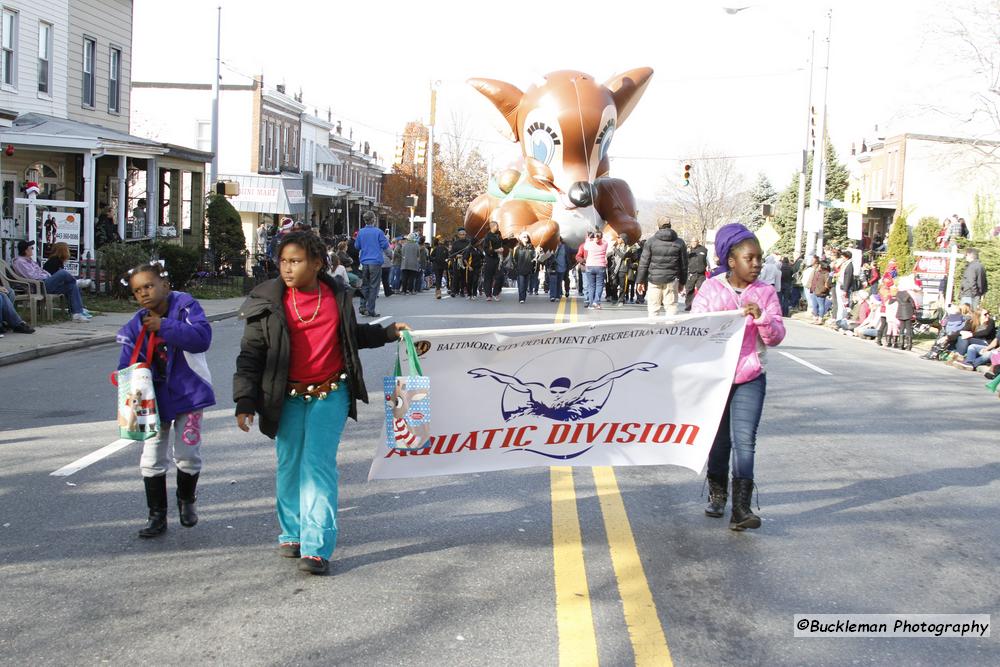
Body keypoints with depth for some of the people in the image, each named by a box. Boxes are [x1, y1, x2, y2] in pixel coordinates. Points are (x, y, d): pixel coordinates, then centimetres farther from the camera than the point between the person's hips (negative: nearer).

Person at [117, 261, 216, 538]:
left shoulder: (185, 305, -12)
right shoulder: (135, 326, -4)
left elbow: (202, 336, -27)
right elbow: (128, 366, -5)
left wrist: (164, 327, -31)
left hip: (189, 393, -3)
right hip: (155, 398, 3)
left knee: (188, 454, 1)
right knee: (151, 460, 5)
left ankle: (186, 500, 30)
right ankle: (157, 516, 20)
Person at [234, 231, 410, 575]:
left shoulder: (336, 295, 3)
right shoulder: (268, 302, -4)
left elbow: (352, 334, 23)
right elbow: (250, 355, -3)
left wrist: (388, 332, 19)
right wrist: (245, 402, -10)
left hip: (330, 395, 0)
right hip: (287, 398, 1)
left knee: (319, 464, -8)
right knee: (289, 465, 10)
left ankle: (316, 547, -8)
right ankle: (292, 533, 29)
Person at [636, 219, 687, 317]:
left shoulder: (651, 241, 1)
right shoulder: (679, 243, 5)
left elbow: (643, 262, -1)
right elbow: (684, 264, 9)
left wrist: (640, 281, 3)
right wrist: (682, 282, 18)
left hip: (654, 279, -1)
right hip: (671, 280, 1)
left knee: (653, 307, 5)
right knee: (671, 306, 4)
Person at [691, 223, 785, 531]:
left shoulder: (766, 292, 1)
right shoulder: (710, 289, -1)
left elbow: (777, 336, -2)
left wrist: (762, 318, -19)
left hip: (750, 378, 0)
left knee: (744, 441, -10)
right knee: (719, 439, 12)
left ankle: (741, 508, -11)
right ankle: (717, 494, 29)